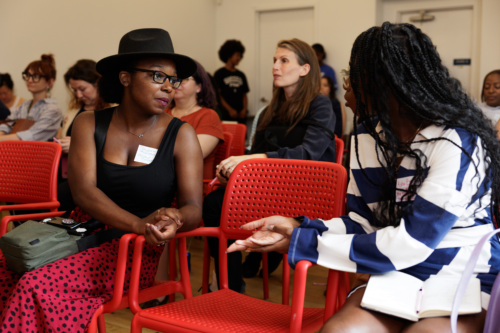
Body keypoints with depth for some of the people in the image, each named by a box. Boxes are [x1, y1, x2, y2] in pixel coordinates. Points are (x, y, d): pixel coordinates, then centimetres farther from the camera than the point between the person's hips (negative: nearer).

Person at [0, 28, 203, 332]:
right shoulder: (89, 125, 3)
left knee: (38, 286, -25)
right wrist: (140, 224, -28)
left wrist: (174, 221, -32)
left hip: (139, 250, -3)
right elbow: (83, 192, -11)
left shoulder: (181, 135, -1)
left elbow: (194, 209, -6)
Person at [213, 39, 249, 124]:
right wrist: (230, 110, -11)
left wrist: (244, 109, 0)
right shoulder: (219, 74, 3)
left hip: (241, 115, 5)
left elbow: (244, 95, 17)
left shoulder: (241, 75, 18)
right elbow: (218, 95, -3)